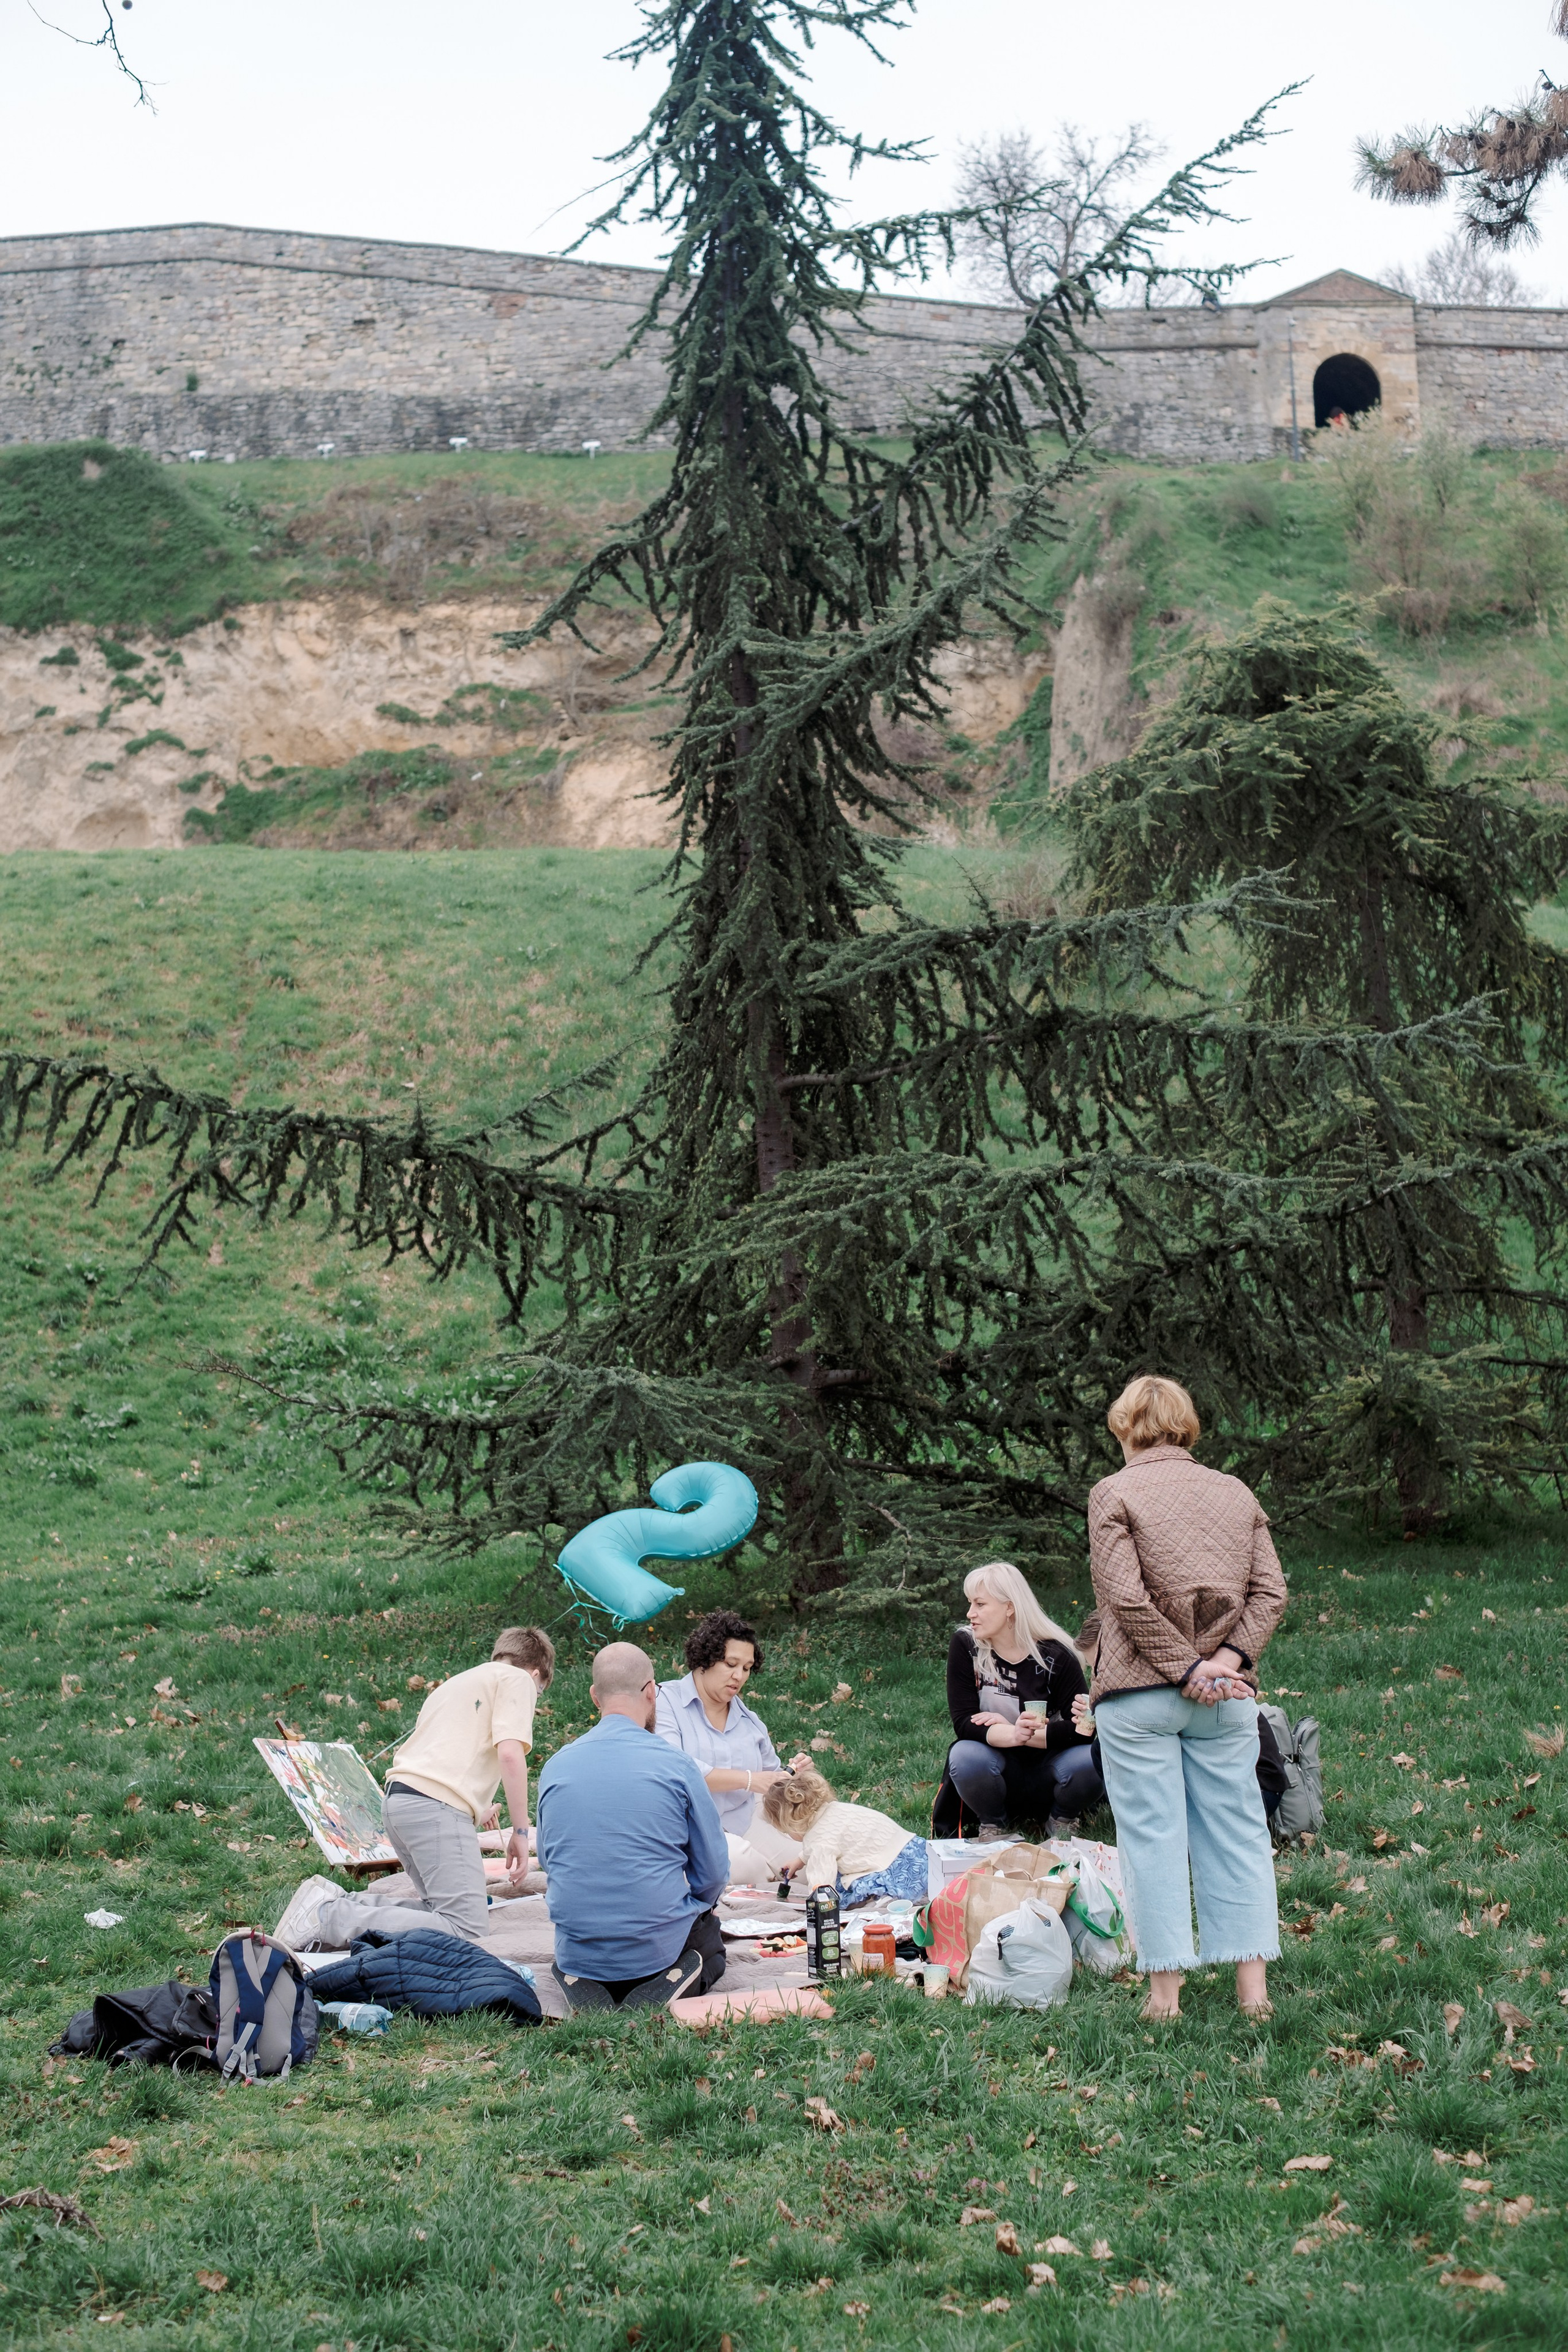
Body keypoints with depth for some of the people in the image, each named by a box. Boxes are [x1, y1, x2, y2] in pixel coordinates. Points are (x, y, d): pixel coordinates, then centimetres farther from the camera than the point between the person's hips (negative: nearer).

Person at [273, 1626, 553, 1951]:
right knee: (464, 1929, -16)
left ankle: (338, 1904, -1)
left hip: (398, 1800, 9)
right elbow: (510, 1753, -8)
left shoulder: (457, 1682, 33)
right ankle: (328, 1918, -22)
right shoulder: (518, 1679, 7)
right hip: (438, 1806, -9)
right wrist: (520, 1832, -3)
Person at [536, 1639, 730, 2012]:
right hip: (659, 1949, -3)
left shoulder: (556, 1767, 0)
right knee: (711, 1939, 31)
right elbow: (714, 1874, -2)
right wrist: (688, 1907, 19)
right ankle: (667, 1986, -4)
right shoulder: (677, 1765, -10)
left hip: (577, 1951, 3)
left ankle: (582, 1987, 2)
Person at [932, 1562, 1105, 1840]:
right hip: (998, 1769, 0)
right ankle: (992, 1827, -4)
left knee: (1089, 1762, -31)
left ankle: (1062, 1821, 2)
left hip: (1047, 1771, 0)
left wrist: (1016, 1730, -24)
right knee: (965, 1756, -33)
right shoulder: (965, 1645, -9)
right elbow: (964, 1723, -16)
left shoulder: (1055, 1655, -11)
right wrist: (1013, 1735, -35)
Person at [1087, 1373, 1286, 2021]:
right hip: (1227, 1699, 4)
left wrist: (1184, 1668, -10)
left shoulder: (1114, 1494, -3)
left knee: (1152, 1835, 2)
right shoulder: (1237, 1494, 11)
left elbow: (1127, 1598, -14)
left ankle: (1165, 1991, 4)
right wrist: (1227, 1658, -6)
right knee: (1235, 1830, 9)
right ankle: (1253, 1986, 8)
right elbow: (1270, 1591, 2)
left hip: (1139, 1697, -4)